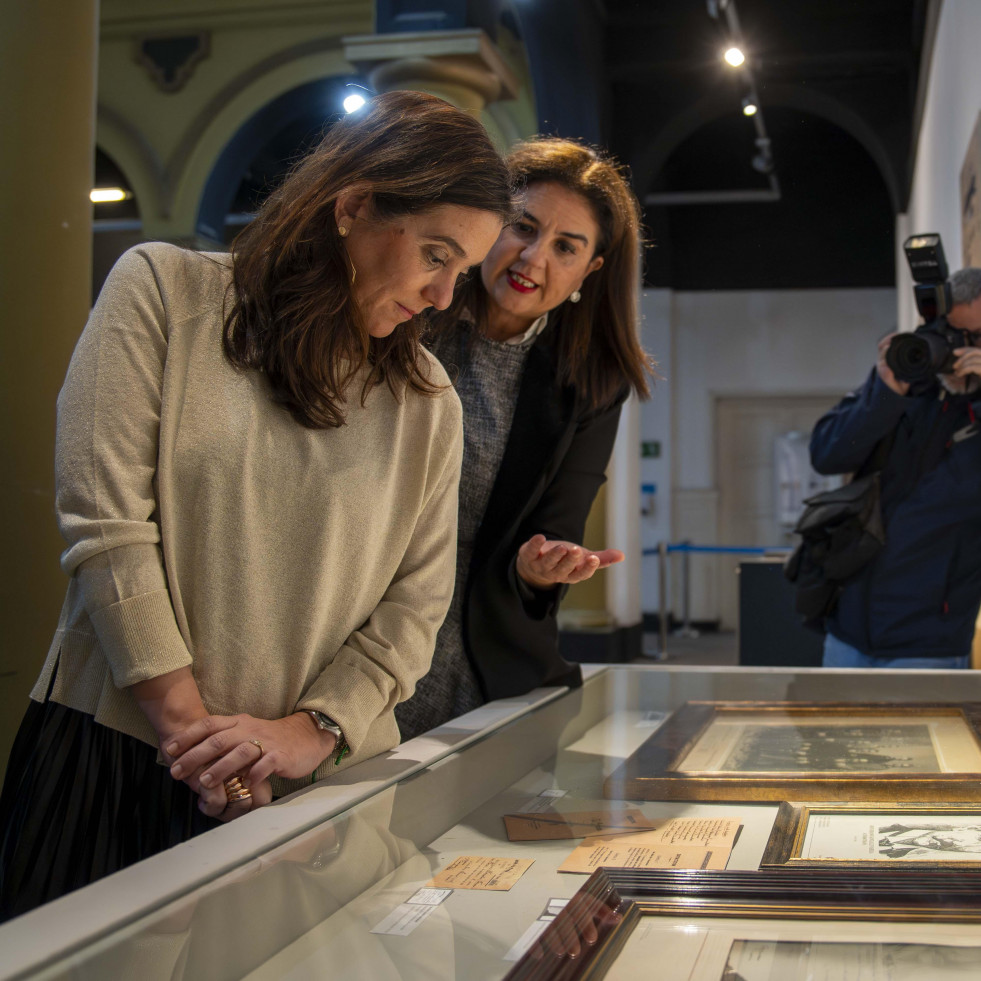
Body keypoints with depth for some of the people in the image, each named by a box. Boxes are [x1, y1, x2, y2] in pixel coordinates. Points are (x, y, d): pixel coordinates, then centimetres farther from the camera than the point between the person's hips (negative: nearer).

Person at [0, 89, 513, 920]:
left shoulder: (428, 403, 8)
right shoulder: (162, 290, -1)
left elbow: (416, 606, 5)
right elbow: (104, 525, -8)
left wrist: (312, 731, -10)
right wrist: (188, 724, -12)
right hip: (117, 754, -1)